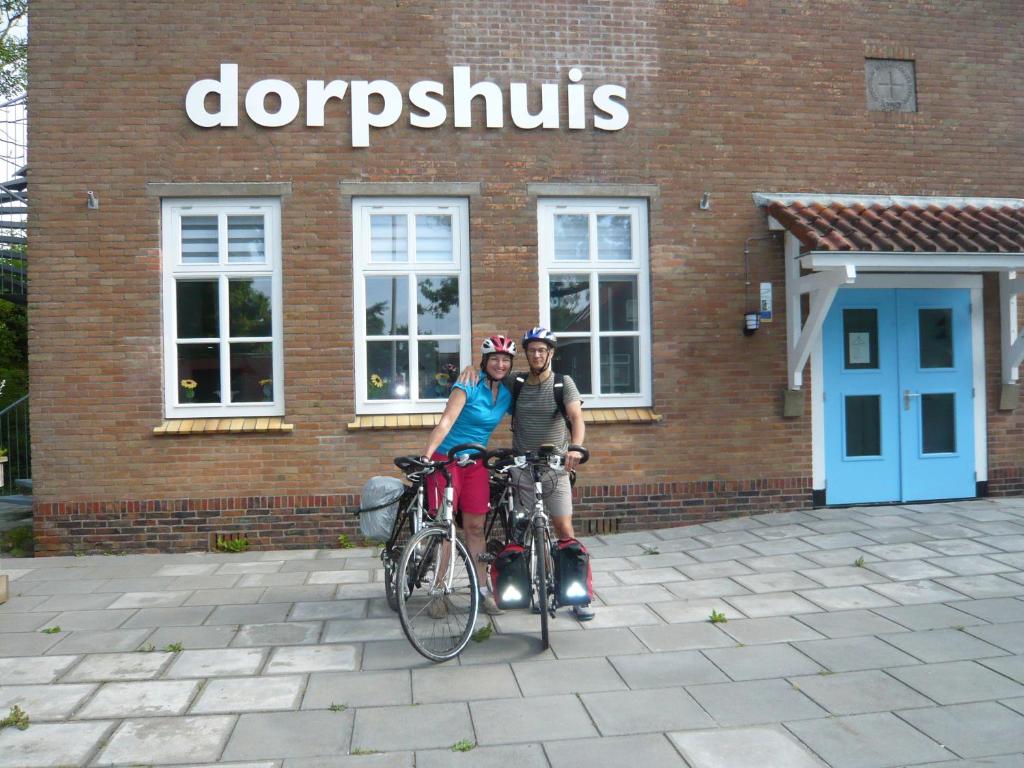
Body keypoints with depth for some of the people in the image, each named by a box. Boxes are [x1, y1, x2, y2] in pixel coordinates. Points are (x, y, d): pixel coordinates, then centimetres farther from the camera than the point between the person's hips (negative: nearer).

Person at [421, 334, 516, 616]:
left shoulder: (507, 395, 4)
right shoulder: (468, 386, -14)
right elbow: (446, 423, -22)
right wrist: (425, 456, -30)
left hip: (475, 464, 5)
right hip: (446, 460, -5)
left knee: (475, 527, 7)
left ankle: (483, 592, 12)